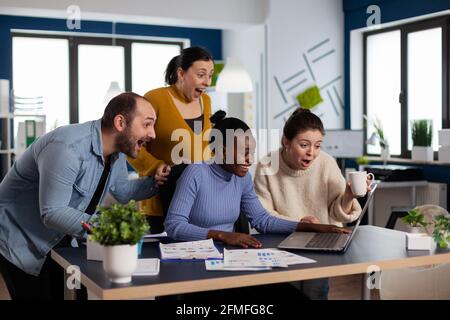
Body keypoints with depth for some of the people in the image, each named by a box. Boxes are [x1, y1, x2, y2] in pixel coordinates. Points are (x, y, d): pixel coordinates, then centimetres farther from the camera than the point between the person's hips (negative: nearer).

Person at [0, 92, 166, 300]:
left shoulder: (118, 149, -4)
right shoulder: (67, 147, -34)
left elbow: (122, 191, 10)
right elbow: (51, 212, -33)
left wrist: (156, 182, -6)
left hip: (58, 240, 8)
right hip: (19, 242, -8)